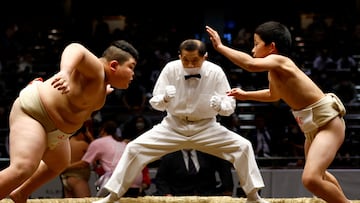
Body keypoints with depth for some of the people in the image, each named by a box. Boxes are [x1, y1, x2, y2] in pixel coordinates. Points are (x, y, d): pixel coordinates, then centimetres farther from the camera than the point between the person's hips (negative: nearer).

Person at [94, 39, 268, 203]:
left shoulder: (215, 72, -16)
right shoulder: (170, 69, -15)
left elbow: (230, 106, -11)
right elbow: (155, 103, -10)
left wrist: (220, 105, -35)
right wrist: (164, 98, -34)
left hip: (205, 128, 0)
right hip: (173, 126, 0)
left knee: (243, 146, -18)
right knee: (134, 148, -14)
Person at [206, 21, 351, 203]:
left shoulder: (279, 61, -21)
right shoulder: (273, 71, 7)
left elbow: (251, 64, -43)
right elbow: (274, 95, 30)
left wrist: (220, 47, -35)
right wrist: (246, 95, 25)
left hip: (328, 123, -11)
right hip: (313, 126, 11)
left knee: (311, 179, -27)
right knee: (317, 172, 31)